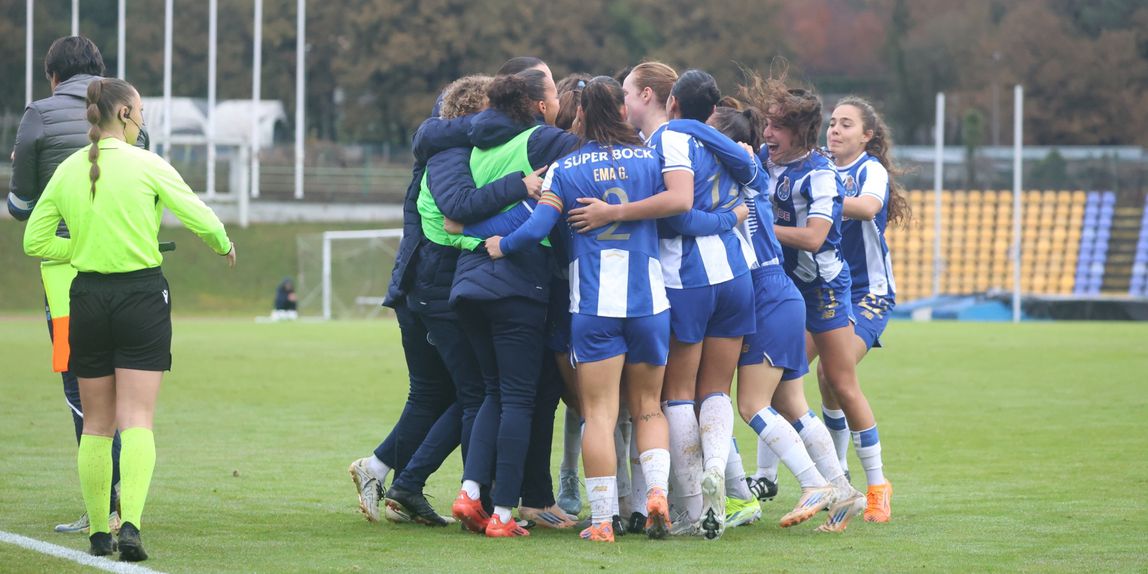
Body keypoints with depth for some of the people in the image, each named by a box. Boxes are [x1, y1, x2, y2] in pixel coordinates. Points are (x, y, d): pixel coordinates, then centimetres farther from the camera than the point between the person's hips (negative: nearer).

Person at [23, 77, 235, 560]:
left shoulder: (67, 171, 3)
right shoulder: (147, 165, -8)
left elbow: (34, 241, 6)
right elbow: (199, 217, -7)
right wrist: (223, 245, 13)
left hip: (87, 297, 3)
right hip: (142, 295, -3)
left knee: (96, 424, 12)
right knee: (137, 420, -5)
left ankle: (98, 532, 13)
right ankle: (130, 523, -21)